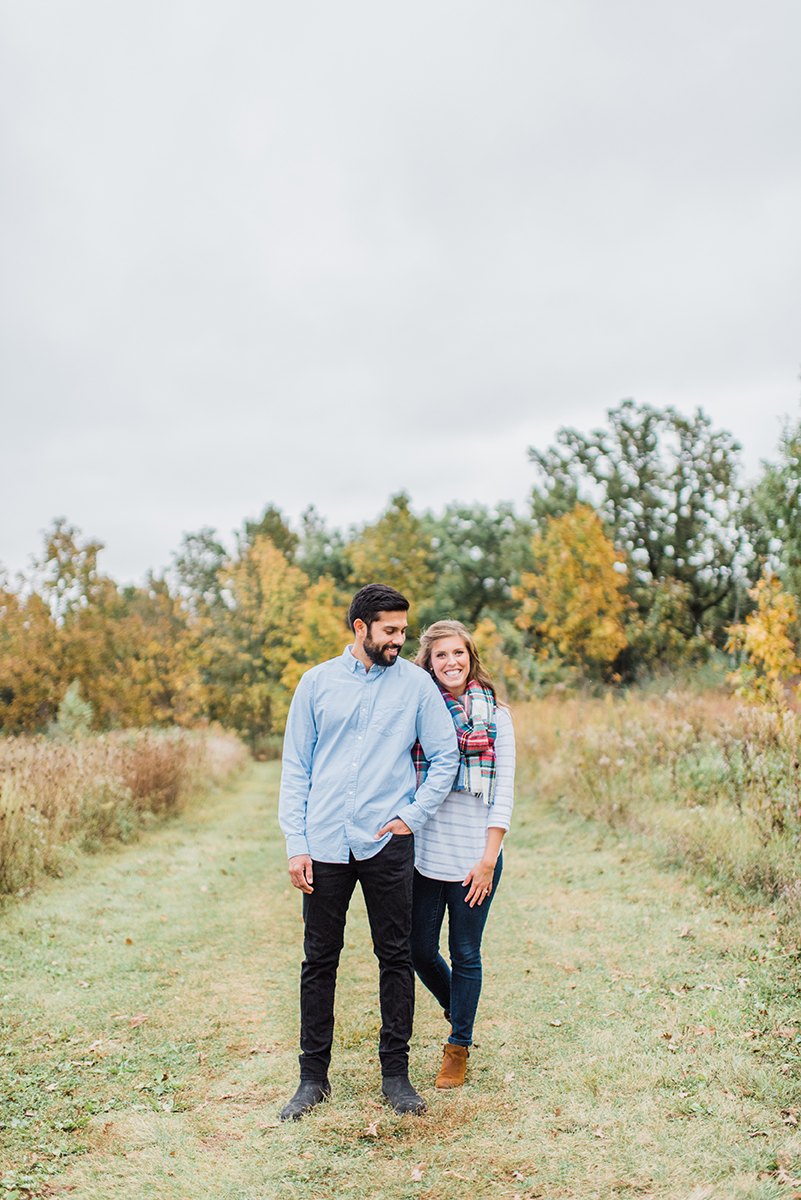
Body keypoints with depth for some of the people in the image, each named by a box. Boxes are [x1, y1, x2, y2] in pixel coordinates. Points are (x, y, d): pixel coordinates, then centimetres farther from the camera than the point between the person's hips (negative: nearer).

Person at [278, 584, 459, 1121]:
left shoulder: (416, 683, 2)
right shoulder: (317, 683, 5)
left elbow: (446, 757, 5)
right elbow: (296, 769, 5)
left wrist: (412, 816, -4)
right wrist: (296, 844, -1)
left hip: (388, 843, 0)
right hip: (325, 845, 1)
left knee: (397, 957, 6)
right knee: (320, 960, 7)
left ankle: (396, 1072, 20)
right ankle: (314, 1076, 20)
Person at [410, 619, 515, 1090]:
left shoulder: (495, 715, 0)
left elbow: (504, 791, -2)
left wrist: (488, 859, -8)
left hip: (474, 854, -2)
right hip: (424, 851, 2)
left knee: (465, 954, 6)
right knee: (420, 949, 8)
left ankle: (459, 1048, 26)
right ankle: (456, 1010, 38)